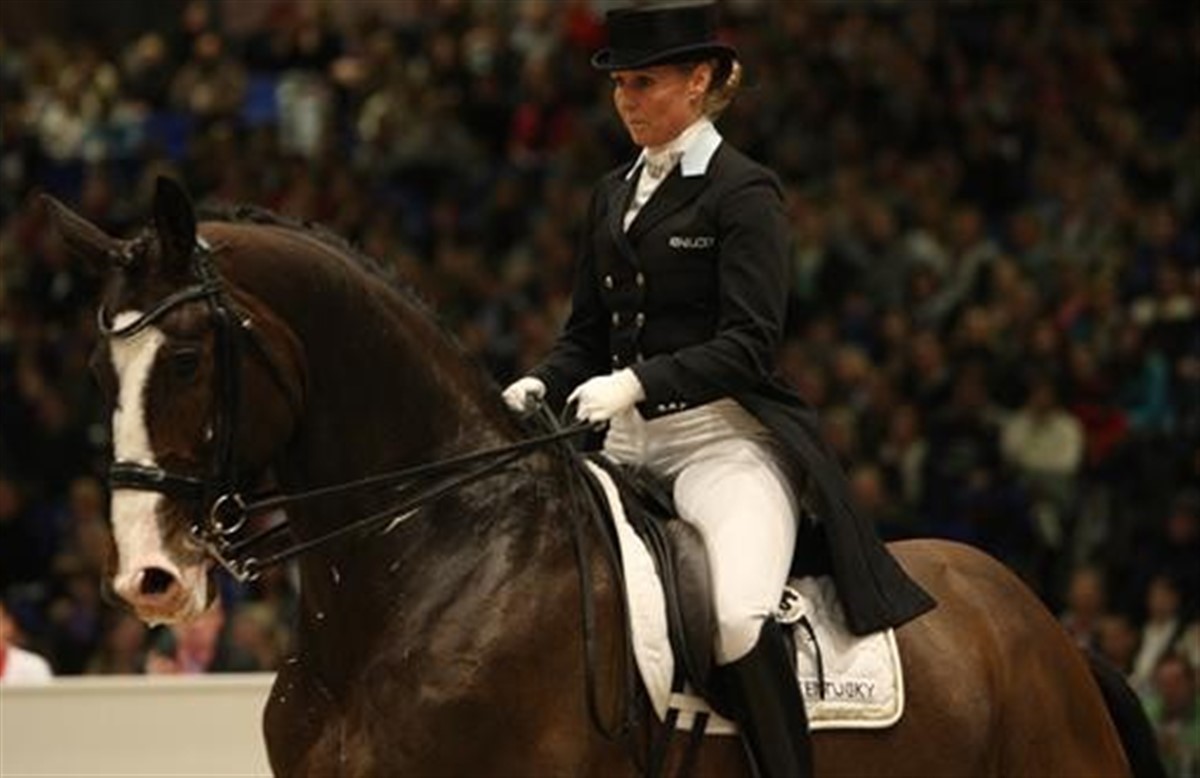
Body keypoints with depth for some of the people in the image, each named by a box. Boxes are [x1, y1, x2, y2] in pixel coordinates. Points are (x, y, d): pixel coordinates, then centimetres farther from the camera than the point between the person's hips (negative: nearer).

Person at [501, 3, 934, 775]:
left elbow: (749, 344, -14)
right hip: (627, 445, 7)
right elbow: (586, 334, 18)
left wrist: (638, 382, -26)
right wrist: (541, 385, -3)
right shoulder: (614, 196, 16)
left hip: (724, 436, -7)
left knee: (740, 617, -31)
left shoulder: (743, 192, -5)